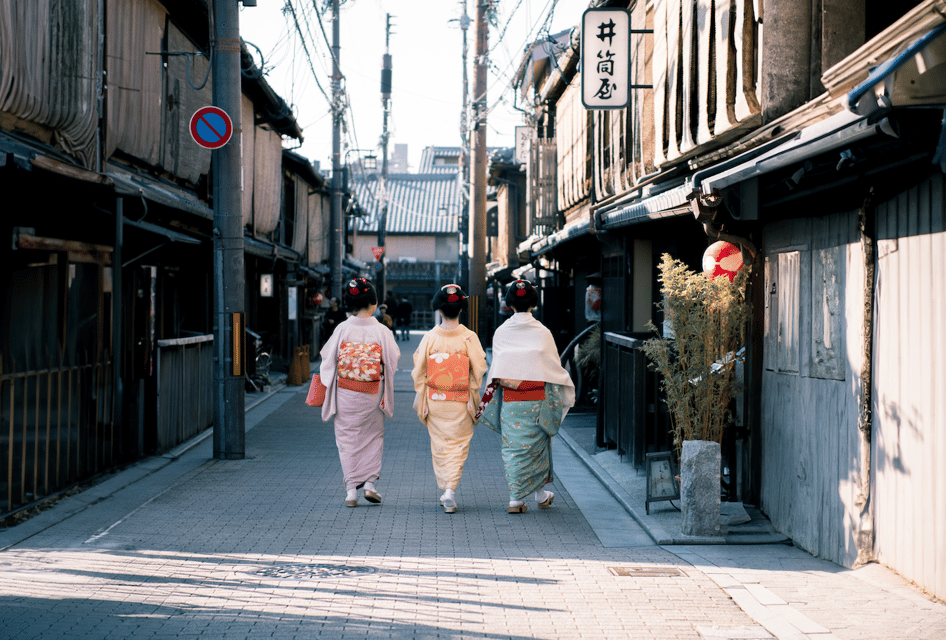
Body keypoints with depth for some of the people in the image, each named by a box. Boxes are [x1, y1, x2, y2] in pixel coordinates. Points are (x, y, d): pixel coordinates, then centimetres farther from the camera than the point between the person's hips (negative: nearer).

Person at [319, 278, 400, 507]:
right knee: (373, 436, 17)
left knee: (347, 437, 8)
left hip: (345, 393, 0)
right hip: (372, 394, 0)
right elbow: (393, 361, 1)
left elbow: (328, 360, -2)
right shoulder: (382, 331, -8)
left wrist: (328, 387, 13)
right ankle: (370, 483, 9)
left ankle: (351, 490, 5)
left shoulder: (343, 329, -8)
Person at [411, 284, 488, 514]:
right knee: (458, 445, 5)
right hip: (460, 402, -1)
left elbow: (419, 370, 0)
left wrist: (420, 396, 10)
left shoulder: (430, 337, -5)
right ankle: (451, 490, -10)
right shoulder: (469, 338, -9)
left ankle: (444, 491, 16)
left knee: (439, 445, 13)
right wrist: (473, 396, 5)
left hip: (435, 399, 1)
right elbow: (478, 370, -7)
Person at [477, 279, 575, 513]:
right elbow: (554, 368, 0)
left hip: (510, 401, 1)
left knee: (512, 446, 5)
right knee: (536, 445, 14)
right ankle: (540, 494, 24)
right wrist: (567, 390, 15)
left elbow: (496, 370, 3)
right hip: (536, 401, -1)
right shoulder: (542, 333, -6)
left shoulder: (501, 332, -2)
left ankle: (515, 499, 1)